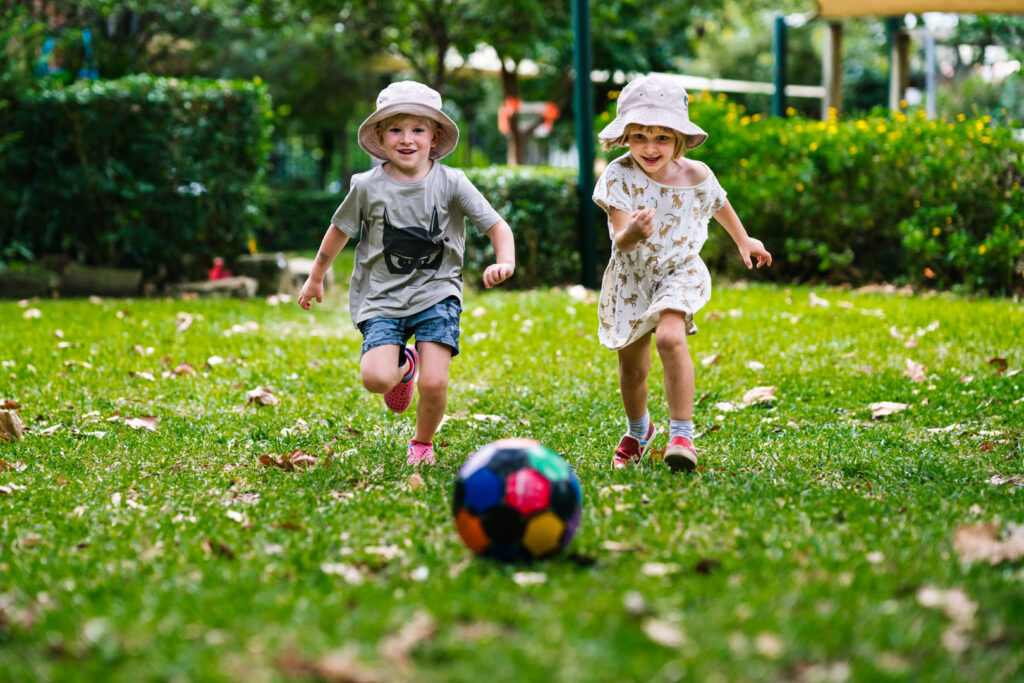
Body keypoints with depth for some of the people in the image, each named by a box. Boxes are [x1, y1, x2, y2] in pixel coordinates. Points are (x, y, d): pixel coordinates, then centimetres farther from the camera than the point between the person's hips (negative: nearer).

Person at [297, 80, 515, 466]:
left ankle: (423, 443, 20)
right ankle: (404, 365, 20)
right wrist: (316, 278, 22)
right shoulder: (368, 187, -4)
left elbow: (496, 226, -4)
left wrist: (504, 263, -25)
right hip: (382, 296, 0)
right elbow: (339, 231, 12)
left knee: (434, 382, -15)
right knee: (375, 379, -21)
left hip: (436, 292, 0)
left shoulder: (451, 183, -6)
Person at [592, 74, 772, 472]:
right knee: (632, 367, 12)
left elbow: (719, 204, 12)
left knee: (670, 338, -29)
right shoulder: (619, 176, -20)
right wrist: (632, 235, -53)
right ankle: (638, 431, 41)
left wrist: (743, 241, 27)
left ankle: (682, 433, -25)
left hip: (679, 272, -1)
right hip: (631, 277, 1)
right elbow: (620, 241, -28)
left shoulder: (696, 176, -13)